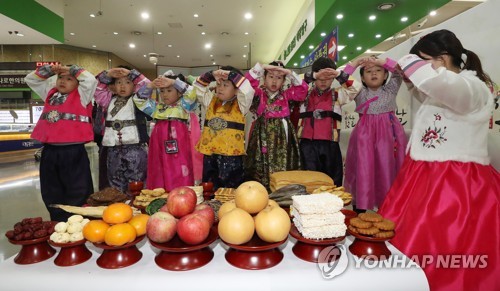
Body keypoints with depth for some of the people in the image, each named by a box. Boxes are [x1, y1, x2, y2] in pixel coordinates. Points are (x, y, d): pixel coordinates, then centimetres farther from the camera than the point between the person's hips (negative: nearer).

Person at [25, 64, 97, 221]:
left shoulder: (81, 95, 3)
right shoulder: (50, 93, 19)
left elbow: (90, 80, -13)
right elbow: (30, 79, 28)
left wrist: (71, 69, 0)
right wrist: (49, 70, 14)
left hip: (73, 152, -6)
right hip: (49, 151, 7)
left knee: (77, 192, -1)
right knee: (52, 193, 14)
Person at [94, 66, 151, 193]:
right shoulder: (109, 99, 18)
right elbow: (97, 90, 10)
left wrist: (131, 73, -3)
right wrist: (108, 75, 3)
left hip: (135, 147, -4)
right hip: (113, 148, 4)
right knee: (115, 184, 11)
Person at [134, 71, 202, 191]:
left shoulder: (184, 106, 4)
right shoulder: (157, 108, 17)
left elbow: (191, 93, -11)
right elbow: (139, 100, 16)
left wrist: (172, 81, -11)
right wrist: (151, 85, 3)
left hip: (180, 152, -4)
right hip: (161, 152, 4)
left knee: (181, 183, -4)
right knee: (161, 180, 5)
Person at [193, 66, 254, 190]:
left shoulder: (240, 104, 0)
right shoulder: (211, 101, 13)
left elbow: (248, 90, -16)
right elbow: (197, 88, 13)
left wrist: (231, 74, -12)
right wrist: (211, 75, 0)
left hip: (231, 153, -4)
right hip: (209, 152, 5)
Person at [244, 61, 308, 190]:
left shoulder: (286, 94, 14)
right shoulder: (259, 93, 7)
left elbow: (303, 88, 4)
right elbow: (248, 81, -7)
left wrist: (289, 73, 0)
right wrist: (262, 67, -6)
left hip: (282, 135, 2)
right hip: (264, 135, -2)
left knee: (282, 167, 2)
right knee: (262, 167, -4)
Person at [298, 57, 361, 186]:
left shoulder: (337, 95, 11)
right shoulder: (305, 94, 10)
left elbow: (356, 86, 2)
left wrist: (338, 74, -5)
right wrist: (313, 76, -9)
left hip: (329, 144, 1)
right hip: (307, 143, 0)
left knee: (331, 180, 8)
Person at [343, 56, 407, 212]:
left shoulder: (390, 90, 11)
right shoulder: (359, 93, 8)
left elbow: (399, 73, 0)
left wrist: (381, 61, -6)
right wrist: (356, 62, -6)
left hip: (387, 134, 1)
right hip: (365, 135, -1)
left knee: (387, 171, 3)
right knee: (364, 171, -1)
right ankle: (360, 207, 8)